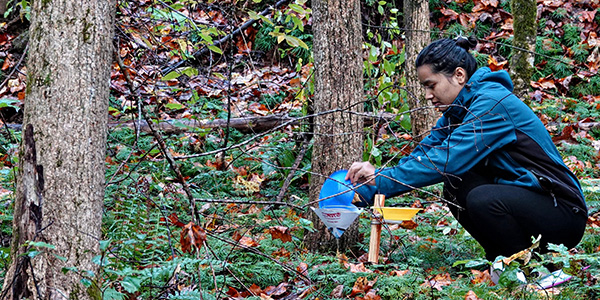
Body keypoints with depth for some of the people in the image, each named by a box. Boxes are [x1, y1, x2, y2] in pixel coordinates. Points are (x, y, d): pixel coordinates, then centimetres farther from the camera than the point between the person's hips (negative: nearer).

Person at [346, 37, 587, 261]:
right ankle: (501, 258, 6)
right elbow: (423, 153, 3)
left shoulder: (492, 104, -20)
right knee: (456, 186, -7)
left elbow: (447, 159, -28)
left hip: (564, 213, -9)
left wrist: (382, 180, -25)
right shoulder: (458, 110, 9)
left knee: (483, 199, -30)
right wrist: (369, 188, -11)